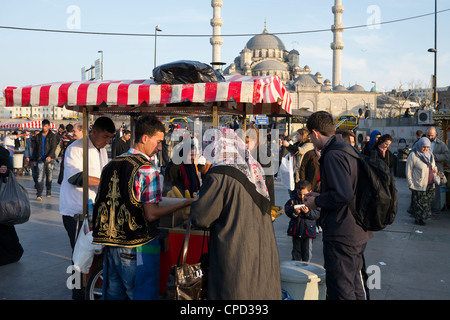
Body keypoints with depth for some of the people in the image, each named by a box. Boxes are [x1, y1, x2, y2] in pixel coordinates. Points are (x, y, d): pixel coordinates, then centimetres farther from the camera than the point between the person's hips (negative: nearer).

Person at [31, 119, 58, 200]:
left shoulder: (52, 136, 2)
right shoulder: (38, 136, 11)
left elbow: (53, 147, -8)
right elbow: (35, 148, 16)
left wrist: (50, 156, -24)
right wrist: (34, 160, 13)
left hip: (50, 159, -1)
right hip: (40, 159, 1)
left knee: (49, 177, 7)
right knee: (40, 177, -9)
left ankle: (48, 191, 26)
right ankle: (39, 194, -12)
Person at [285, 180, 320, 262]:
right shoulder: (293, 201, -3)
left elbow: (317, 214, -12)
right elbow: (287, 211, -7)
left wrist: (308, 212, -26)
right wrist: (294, 212, -25)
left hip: (308, 230, -1)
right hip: (296, 230, 2)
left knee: (307, 251, 8)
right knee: (296, 250, 15)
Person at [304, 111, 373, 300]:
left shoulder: (333, 155, -20)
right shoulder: (349, 149, 12)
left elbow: (343, 195, -28)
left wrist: (317, 202, -12)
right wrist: (320, 196, 14)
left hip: (341, 235, -10)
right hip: (358, 232, 10)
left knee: (341, 291, 1)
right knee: (355, 284, 23)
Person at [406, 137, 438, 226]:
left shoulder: (430, 153, 9)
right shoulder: (413, 155, -10)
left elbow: (433, 165, 25)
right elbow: (408, 170, -7)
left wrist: (435, 169, 1)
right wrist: (410, 184, -8)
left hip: (430, 185, 6)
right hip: (419, 185, -6)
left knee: (429, 201, 8)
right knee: (419, 203, 0)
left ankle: (424, 216, 23)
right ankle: (417, 219, 15)